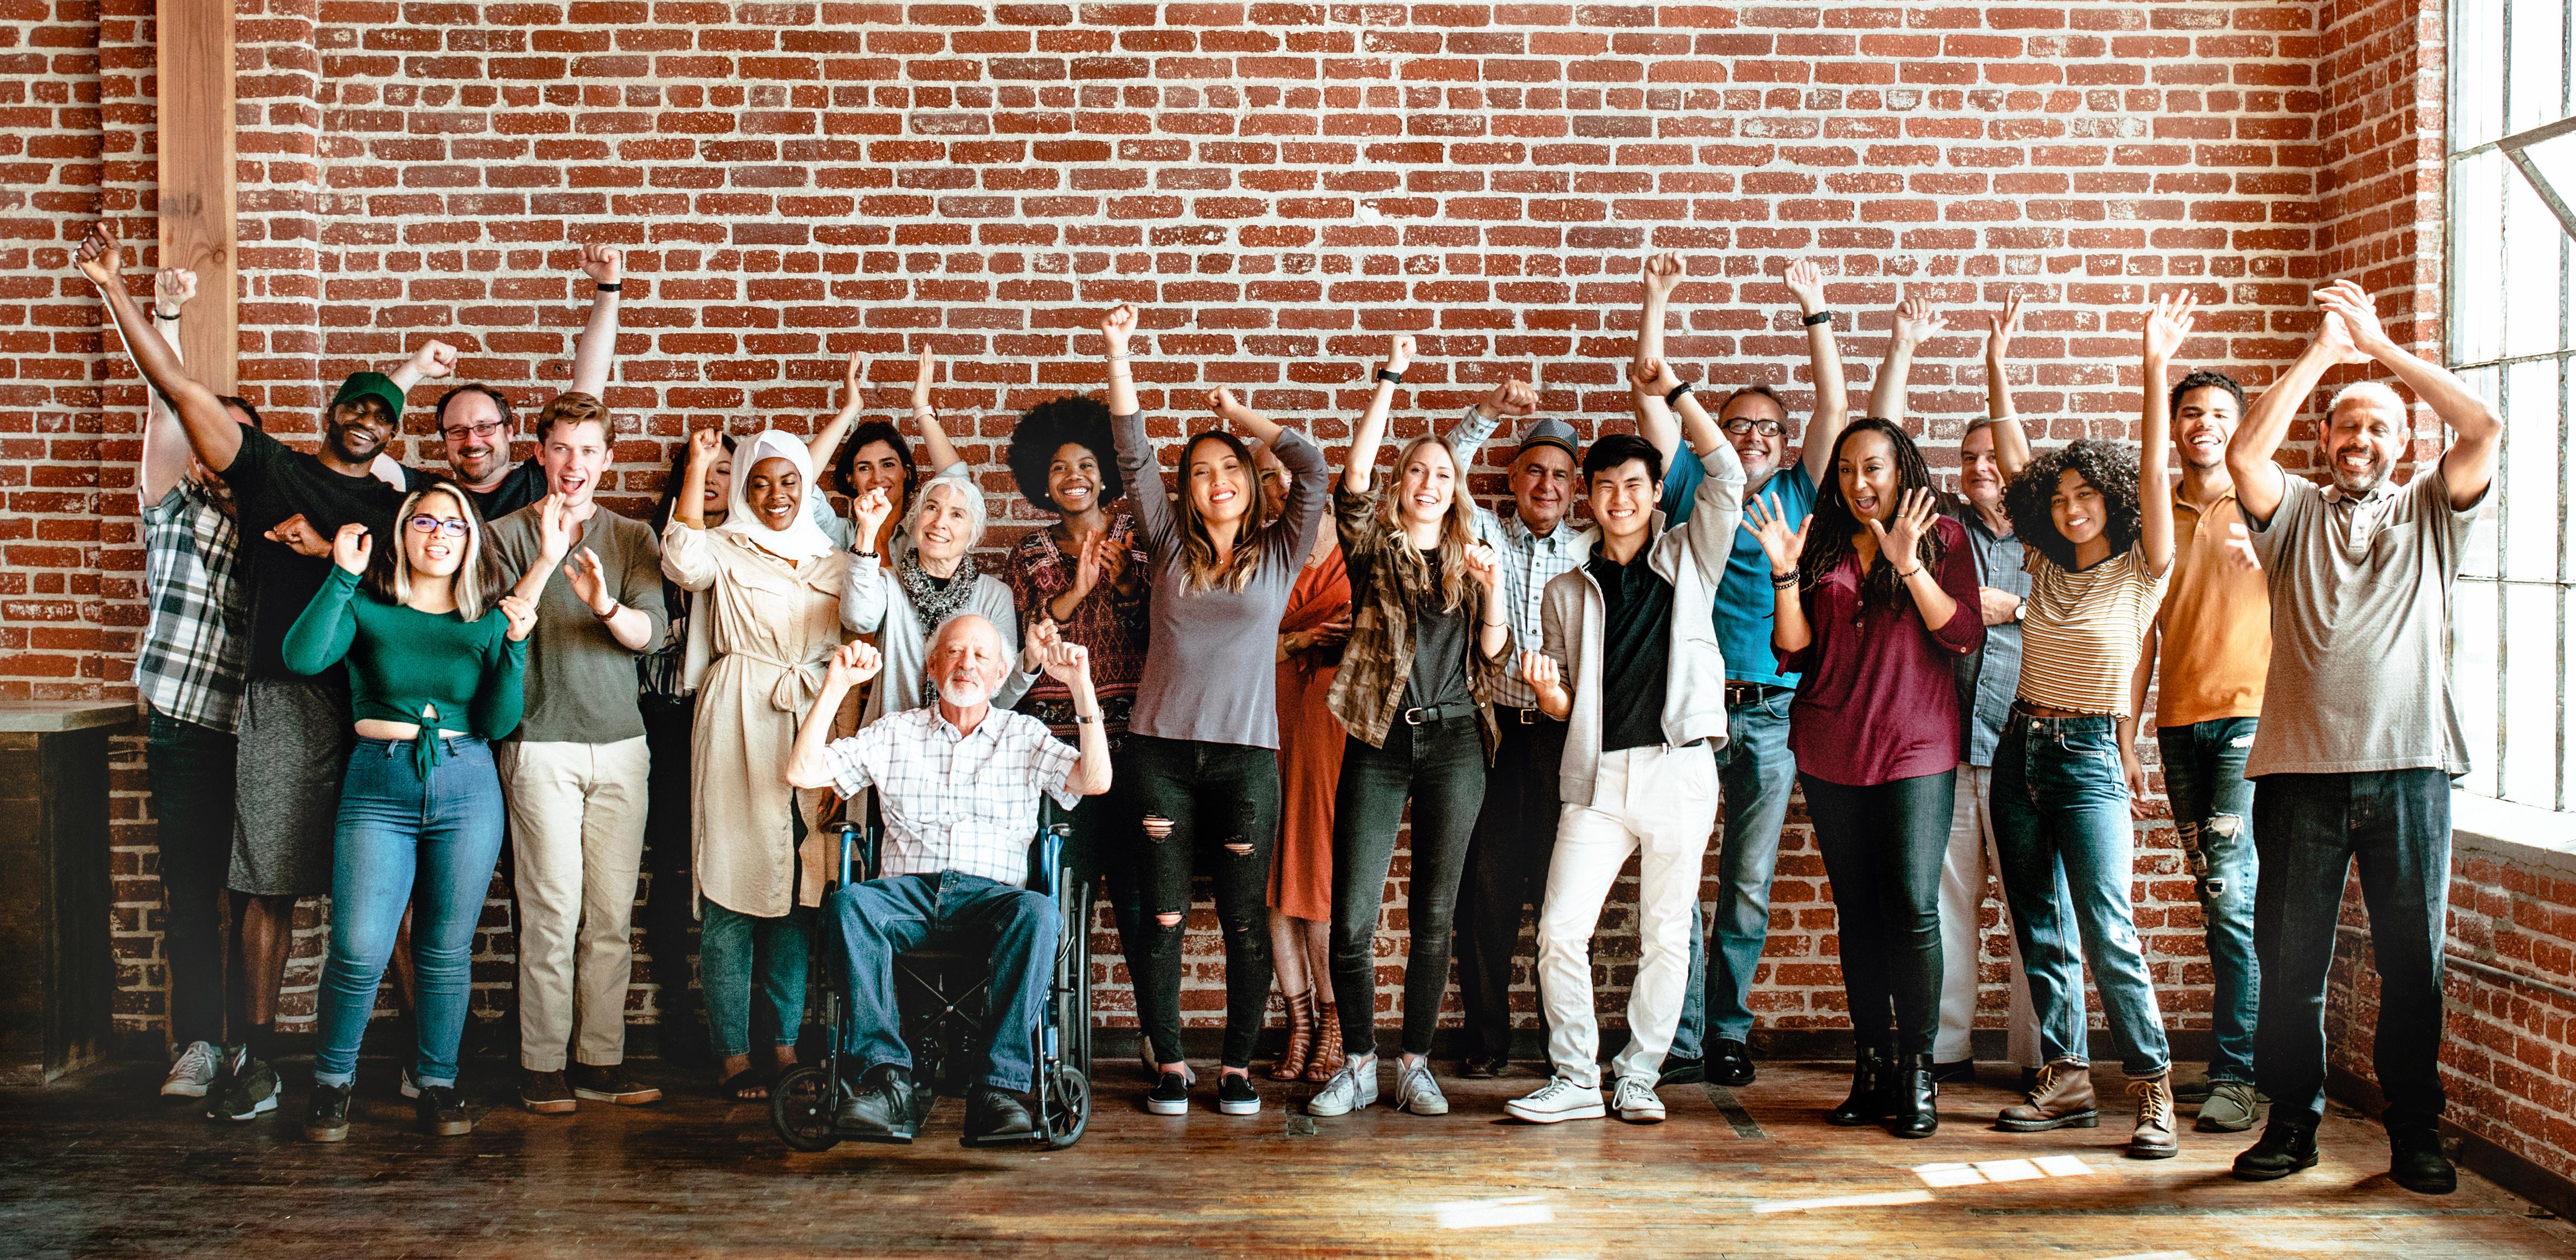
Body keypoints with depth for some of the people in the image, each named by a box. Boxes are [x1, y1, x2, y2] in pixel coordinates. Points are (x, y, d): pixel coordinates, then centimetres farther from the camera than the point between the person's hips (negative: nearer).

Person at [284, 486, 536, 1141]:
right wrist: (342, 575, -14)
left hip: (467, 789, 2)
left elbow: (498, 724, 2)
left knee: (446, 950, 6)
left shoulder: (488, 620, 8)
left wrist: (515, 646, -11)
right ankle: (332, 1080, 14)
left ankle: (437, 1083, 20)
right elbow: (301, 657, -14)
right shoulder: (367, 607, 4)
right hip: (378, 785, -1)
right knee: (360, 950, -7)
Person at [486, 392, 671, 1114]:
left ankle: (602, 1062, 10)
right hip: (541, 745, -3)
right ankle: (542, 1066, 2)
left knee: (614, 914, 3)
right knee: (554, 911, -6)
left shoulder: (632, 539, 12)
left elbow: (650, 631, -2)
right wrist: (547, 560, -19)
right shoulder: (510, 534, 6)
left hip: (621, 743, 3)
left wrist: (605, 604, -22)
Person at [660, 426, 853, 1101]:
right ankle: (733, 1053, 2)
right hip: (737, 736, -3)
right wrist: (698, 464, -13)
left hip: (810, 734, 4)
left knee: (799, 892, 7)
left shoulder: (833, 561, 17)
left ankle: (786, 1043, 16)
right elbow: (684, 560, -17)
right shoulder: (726, 550, 6)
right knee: (734, 893, -4)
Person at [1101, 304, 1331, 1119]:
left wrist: (1240, 413, 9)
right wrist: (1117, 355, -5)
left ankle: (1238, 1067, 16)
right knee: (1162, 917, 2)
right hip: (1160, 752, 1)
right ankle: (1169, 1066, 14)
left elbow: (1312, 467, 0)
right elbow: (1133, 456, 2)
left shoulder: (1279, 554, 8)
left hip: (1247, 755, 0)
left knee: (1244, 921, 3)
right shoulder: (1170, 547, 9)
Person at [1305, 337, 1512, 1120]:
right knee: (1352, 916, -4)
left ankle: (1417, 1065, 14)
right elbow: (1353, 481, -10)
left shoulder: (1468, 563, 14)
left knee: (1434, 914, 4)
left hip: (1452, 740, 2)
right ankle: (1358, 1064, 10)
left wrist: (1491, 587, -9)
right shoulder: (1374, 551, 8)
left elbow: (1493, 656, 6)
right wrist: (1389, 382, -12)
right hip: (1379, 739, -1)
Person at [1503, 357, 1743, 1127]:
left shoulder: (1688, 559, 11)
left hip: (1679, 772, -1)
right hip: (1598, 777, 1)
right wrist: (1547, 693, -8)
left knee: (1666, 938, 3)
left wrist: (1673, 392, 2)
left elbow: (1726, 475, -1)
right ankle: (1575, 1079, 5)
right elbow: (1564, 706, 16)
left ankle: (1638, 1077, 14)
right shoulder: (1568, 593, 15)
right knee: (1561, 931, -7)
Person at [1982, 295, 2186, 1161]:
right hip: (2019, 749, 6)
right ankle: (2065, 1080, 17)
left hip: (2087, 756, -6)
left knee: (2107, 933, -12)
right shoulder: (2049, 567, 8)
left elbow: (2152, 473, -16)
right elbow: (2014, 457, 9)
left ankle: (2153, 1090, -4)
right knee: (2041, 930, 9)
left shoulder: (2141, 572, -4)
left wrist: (2154, 371, -25)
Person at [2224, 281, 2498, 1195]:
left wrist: (2380, 344, -2)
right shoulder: (2294, 513, 11)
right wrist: (2323, 350, -5)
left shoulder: (2429, 514, 14)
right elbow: (2244, 455, -8)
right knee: (2289, 958, 3)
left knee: (2413, 959, 4)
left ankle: (2415, 1130, 17)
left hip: (2409, 767, 1)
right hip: (2302, 768, -1)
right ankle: (2292, 1121, 16)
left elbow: (2484, 429, -2)